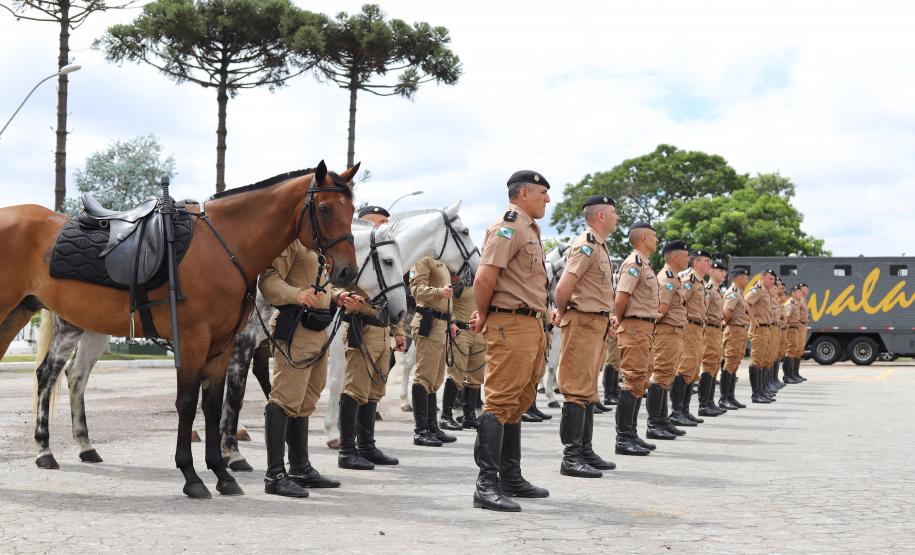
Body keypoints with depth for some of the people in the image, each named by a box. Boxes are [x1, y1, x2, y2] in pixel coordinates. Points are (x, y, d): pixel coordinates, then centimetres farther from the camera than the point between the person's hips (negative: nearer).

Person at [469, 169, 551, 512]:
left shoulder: (530, 230, 21)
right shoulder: (509, 226, -12)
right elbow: (485, 278, -21)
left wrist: (485, 315, 10)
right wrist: (484, 316, -6)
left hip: (533, 326, 10)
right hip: (511, 326, -10)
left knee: (518, 404, 14)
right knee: (501, 402, -12)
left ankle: (511, 477, 23)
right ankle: (487, 485, -13)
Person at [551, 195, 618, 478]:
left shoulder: (600, 246, 17)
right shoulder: (586, 245, -15)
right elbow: (563, 287, -22)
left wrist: (562, 312, 11)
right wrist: (563, 312, -5)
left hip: (597, 324, 10)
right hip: (583, 323, -10)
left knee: (588, 391, 14)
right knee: (578, 391, -9)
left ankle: (585, 451, 21)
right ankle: (571, 457, -8)